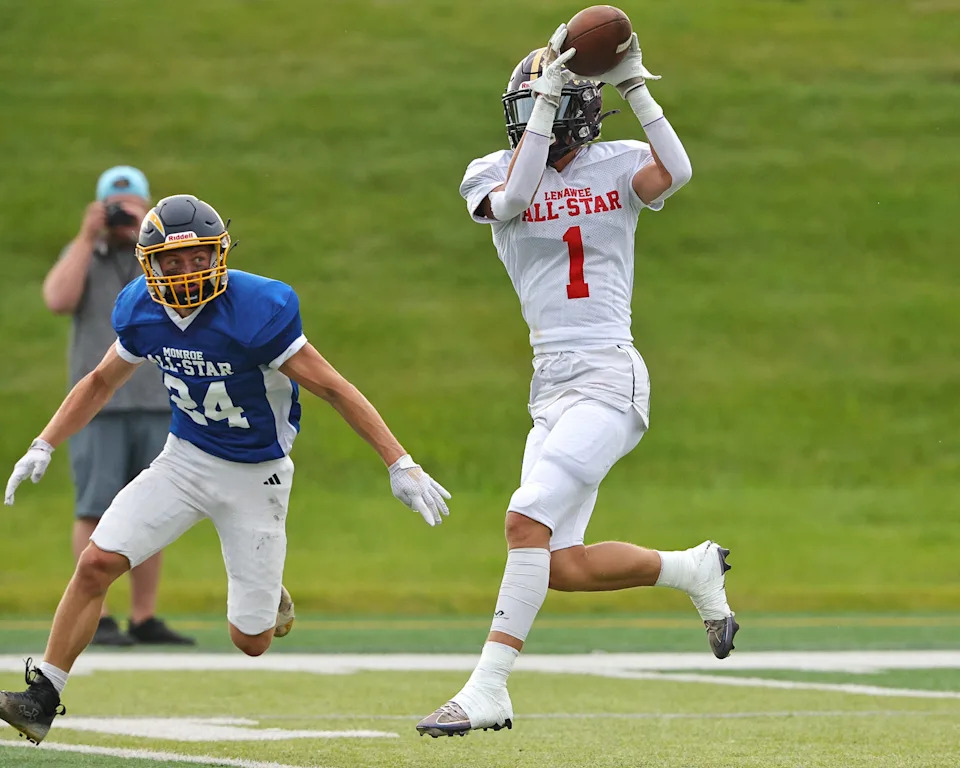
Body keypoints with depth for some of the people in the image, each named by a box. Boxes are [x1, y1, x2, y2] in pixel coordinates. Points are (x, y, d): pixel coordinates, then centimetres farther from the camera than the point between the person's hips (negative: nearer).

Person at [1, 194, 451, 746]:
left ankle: (266, 593, 38)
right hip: (186, 458, 4)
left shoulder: (256, 312, -26)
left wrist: (400, 466, -23)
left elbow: (335, 390, -21)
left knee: (250, 641, 0)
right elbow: (102, 383, 12)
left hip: (255, 476, -4)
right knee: (97, 562, -13)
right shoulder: (143, 313, -8)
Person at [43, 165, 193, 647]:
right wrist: (88, 237, -9)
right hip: (98, 403, -2)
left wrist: (149, 235, -13)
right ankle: (96, 619, -6)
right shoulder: (80, 254, 7)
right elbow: (58, 300, -11)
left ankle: (144, 619, 7)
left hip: (157, 403, 2)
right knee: (96, 509, -7)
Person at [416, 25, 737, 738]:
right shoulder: (493, 174, 7)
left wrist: (634, 87, -18)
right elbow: (514, 199, -16)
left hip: (610, 378, -5)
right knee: (564, 566, 2)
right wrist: (549, 94, -19)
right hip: (552, 383, 5)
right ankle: (693, 570, 27)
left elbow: (675, 172, -18)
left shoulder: (617, 166, 3)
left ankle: (488, 691, -16)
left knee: (527, 521, -19)